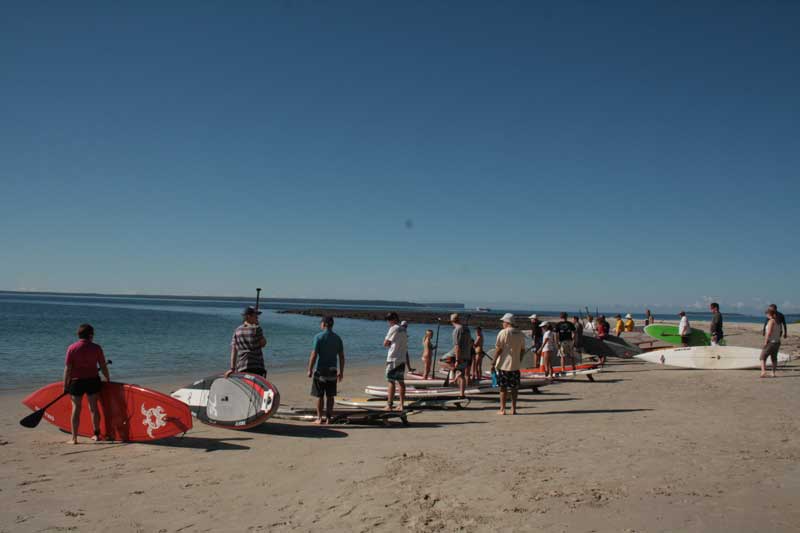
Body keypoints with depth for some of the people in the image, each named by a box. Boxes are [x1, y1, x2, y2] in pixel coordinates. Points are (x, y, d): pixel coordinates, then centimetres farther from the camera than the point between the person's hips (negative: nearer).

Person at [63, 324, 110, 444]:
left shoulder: (72, 348, -7)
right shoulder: (96, 348, -4)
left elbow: (67, 368, -7)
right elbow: (103, 367, 0)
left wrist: (65, 385, 0)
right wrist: (108, 380, 14)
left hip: (76, 381, -1)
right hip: (93, 380, 1)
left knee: (76, 409, 6)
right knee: (93, 408, 11)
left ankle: (74, 438, 7)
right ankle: (96, 435, 20)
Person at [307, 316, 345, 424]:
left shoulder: (319, 337, -9)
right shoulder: (337, 338, 4)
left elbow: (314, 355, -13)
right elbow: (341, 356, 5)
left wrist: (310, 370, -6)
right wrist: (341, 371, 12)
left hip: (320, 370, -4)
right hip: (332, 371, 4)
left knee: (319, 396, 5)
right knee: (330, 396, 8)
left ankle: (319, 418, 8)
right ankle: (328, 418, 10)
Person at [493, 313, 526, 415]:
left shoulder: (503, 332, -9)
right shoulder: (520, 334, 7)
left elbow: (498, 349, -10)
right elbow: (522, 350, 10)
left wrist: (494, 362, -4)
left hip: (503, 364, -4)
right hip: (515, 365, 4)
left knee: (503, 387, 3)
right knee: (514, 388, 10)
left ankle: (502, 409, 6)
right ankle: (513, 409, 11)